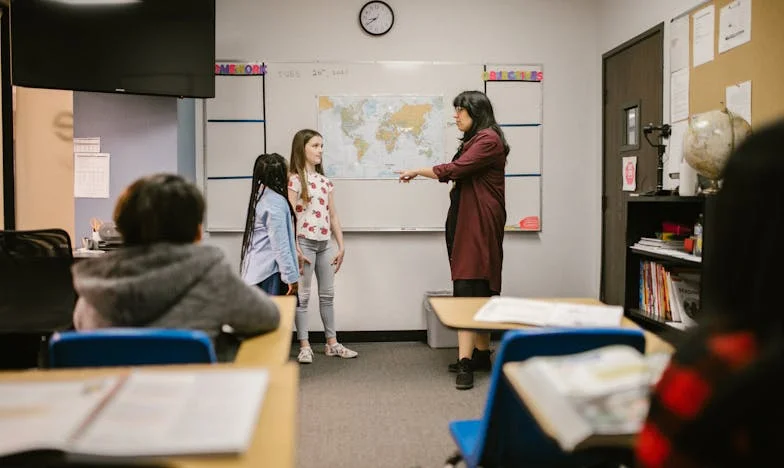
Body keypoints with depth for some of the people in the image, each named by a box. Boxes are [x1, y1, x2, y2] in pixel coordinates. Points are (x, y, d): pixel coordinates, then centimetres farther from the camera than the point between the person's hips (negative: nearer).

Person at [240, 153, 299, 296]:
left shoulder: (261, 195, 11)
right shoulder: (276, 202, -17)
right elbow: (280, 244, -19)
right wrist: (291, 276, -16)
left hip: (257, 269, 9)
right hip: (269, 271, -9)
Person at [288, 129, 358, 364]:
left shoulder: (324, 180, 13)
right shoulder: (294, 179, -7)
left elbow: (333, 216, 14)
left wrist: (341, 246, 11)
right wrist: (295, 249, -18)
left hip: (325, 243, 7)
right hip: (305, 242, -7)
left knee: (327, 294, 11)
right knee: (303, 295, 0)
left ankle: (332, 343, 21)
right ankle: (304, 346, 8)